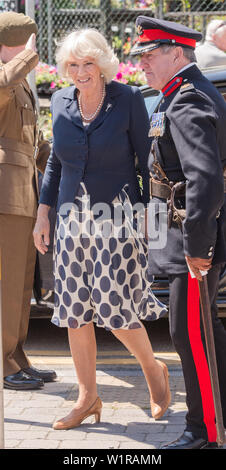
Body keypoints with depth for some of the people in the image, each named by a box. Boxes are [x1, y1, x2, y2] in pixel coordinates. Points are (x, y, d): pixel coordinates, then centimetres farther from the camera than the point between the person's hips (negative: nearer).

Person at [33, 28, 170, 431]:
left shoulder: (127, 100, -9)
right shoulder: (61, 102, 5)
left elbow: (147, 159, -3)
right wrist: (43, 212, 14)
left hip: (118, 216, -5)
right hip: (73, 218, 5)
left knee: (114, 306, -9)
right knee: (75, 309, 5)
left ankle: (153, 370, 19)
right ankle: (87, 397, 18)